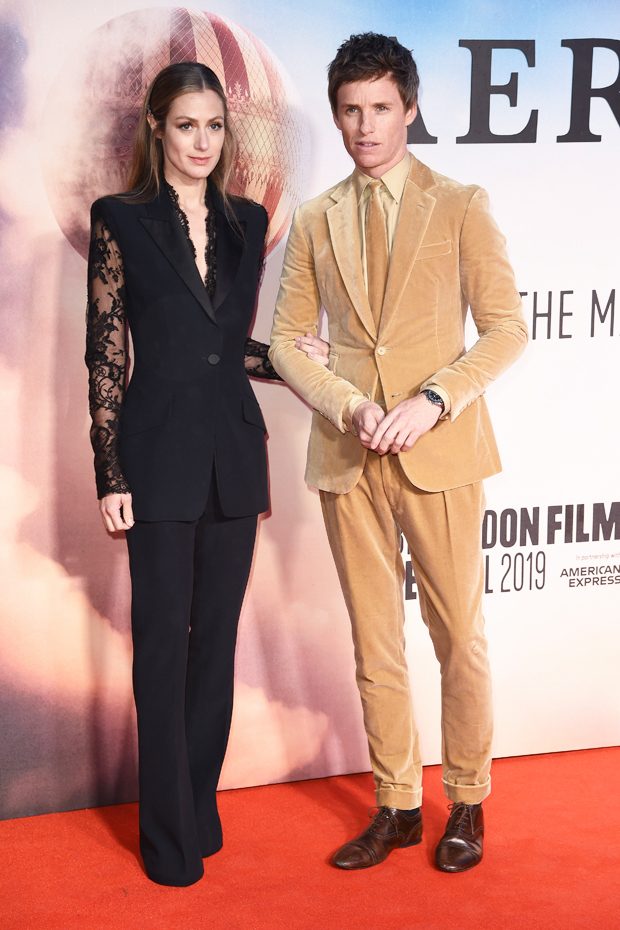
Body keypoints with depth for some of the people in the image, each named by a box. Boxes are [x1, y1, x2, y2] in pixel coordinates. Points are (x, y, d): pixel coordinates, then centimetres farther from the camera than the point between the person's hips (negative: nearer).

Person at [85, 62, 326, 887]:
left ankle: (201, 808, 25)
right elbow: (105, 357, -5)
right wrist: (111, 476, -9)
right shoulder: (122, 222, -3)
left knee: (217, 634, 10)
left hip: (233, 452, 4)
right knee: (164, 637, 2)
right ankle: (170, 834, 14)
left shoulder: (247, 222, 9)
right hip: (160, 453, -4)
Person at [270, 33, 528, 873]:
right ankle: (396, 806, 23)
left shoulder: (460, 206, 2)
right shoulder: (315, 222, 11)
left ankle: (466, 804, 21)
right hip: (347, 456, 3)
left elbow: (506, 328, -3)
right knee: (374, 640, 10)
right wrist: (346, 405, -8)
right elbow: (287, 339, 10)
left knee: (458, 635, 5)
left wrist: (432, 401, -16)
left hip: (438, 450, -3)